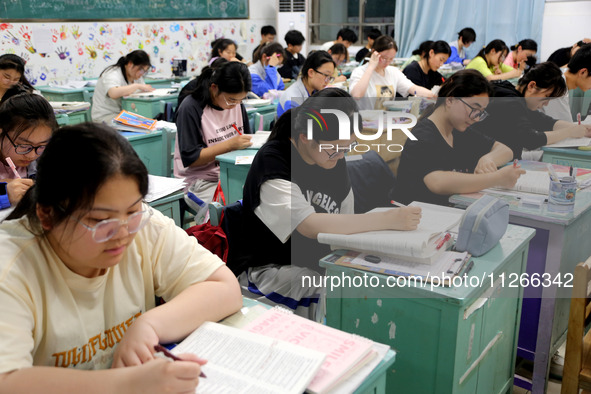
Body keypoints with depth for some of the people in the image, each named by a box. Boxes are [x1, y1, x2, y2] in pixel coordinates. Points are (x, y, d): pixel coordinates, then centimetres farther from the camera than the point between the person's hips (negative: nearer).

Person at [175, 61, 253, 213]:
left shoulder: (236, 103, 6)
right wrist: (229, 145, -22)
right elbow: (190, 158, -15)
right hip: (200, 182, -6)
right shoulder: (191, 108, -14)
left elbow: (247, 138, 18)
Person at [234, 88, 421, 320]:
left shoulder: (335, 162, 5)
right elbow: (311, 226, -31)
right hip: (269, 268, -6)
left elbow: (345, 228, 11)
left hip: (320, 264, 6)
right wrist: (388, 219, -31)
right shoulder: (272, 161, -17)